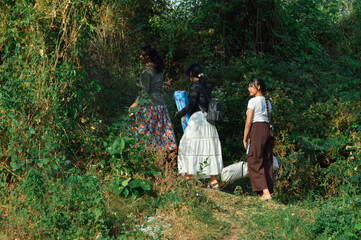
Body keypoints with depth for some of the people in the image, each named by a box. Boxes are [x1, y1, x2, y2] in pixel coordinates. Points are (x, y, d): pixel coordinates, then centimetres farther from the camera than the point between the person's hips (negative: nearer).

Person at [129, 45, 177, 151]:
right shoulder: (159, 70, 13)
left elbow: (145, 91, -16)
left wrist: (135, 103, -9)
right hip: (160, 103, 8)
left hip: (149, 106, -8)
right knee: (161, 131, 8)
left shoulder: (146, 70, -12)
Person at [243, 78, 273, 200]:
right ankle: (269, 191, 8)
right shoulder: (267, 102, 15)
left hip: (256, 130, -7)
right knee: (267, 162, 9)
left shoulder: (253, 101, -7)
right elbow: (268, 119, 11)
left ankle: (265, 191, -15)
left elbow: (248, 122, -9)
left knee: (254, 162, -4)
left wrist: (245, 138, -3)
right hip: (267, 130, 7)